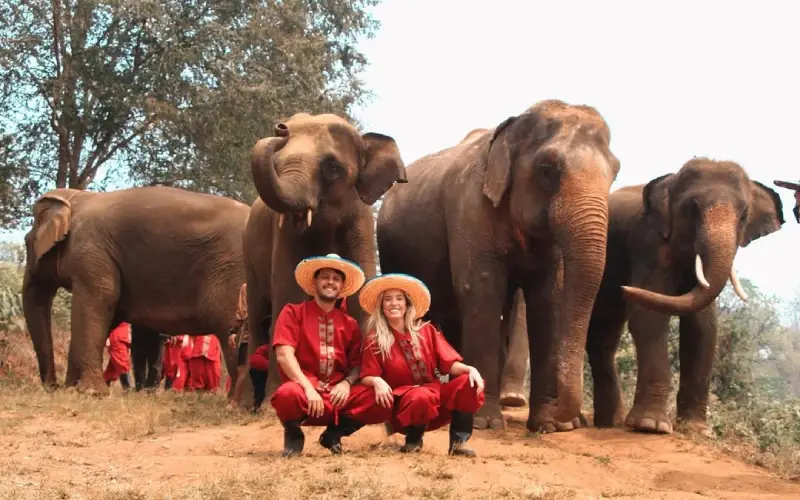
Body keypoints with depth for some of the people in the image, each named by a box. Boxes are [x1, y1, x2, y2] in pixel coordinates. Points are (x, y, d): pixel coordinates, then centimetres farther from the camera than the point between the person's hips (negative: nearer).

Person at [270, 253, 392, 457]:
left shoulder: (350, 324, 15)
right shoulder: (293, 312, 3)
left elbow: (357, 364, 12)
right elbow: (284, 355, -10)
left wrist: (347, 383, -11)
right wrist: (308, 388, -22)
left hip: (338, 395, 4)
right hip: (304, 392, -4)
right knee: (287, 394, -41)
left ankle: (334, 433, 4)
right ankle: (293, 433, -3)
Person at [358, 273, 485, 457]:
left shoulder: (426, 331, 6)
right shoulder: (374, 340, -2)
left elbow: (449, 363, 0)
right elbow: (367, 377, -6)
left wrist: (470, 369, -20)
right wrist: (377, 381, -29)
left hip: (435, 393, 3)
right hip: (403, 403, -3)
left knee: (468, 382, -23)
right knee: (420, 397, -39)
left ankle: (458, 442, -16)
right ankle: (413, 440, -8)